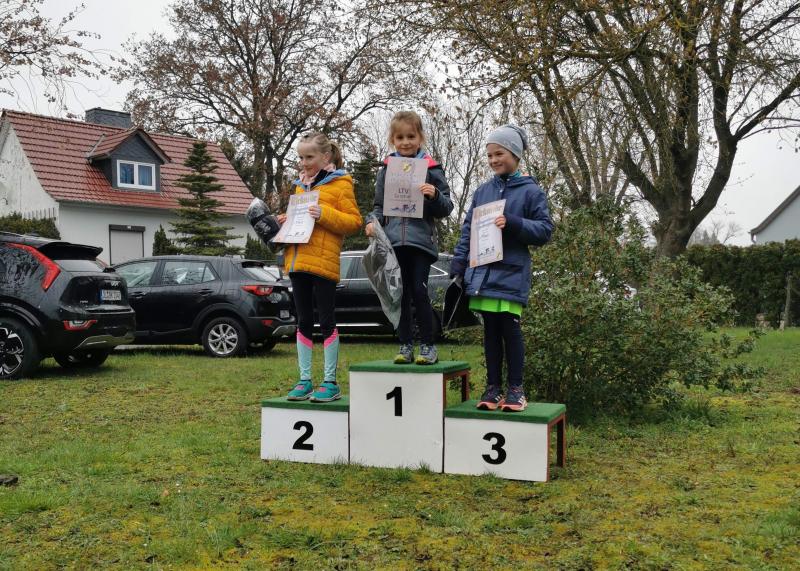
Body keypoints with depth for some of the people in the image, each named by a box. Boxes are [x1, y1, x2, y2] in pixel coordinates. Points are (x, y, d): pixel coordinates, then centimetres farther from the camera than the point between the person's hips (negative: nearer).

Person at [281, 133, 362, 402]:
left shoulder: (340, 184, -1)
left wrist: (324, 214, -19)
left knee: (326, 320, -1)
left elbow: (354, 222, -7)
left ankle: (330, 382, 6)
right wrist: (285, 221, 10)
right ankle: (305, 380, 15)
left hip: (323, 261, -7)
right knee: (304, 322, 9)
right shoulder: (300, 185, 19)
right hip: (297, 261, 7)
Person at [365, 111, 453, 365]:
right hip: (393, 241, 3)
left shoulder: (431, 168, 4)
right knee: (400, 295, 6)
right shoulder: (386, 170, 11)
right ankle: (405, 346, 14)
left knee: (419, 292, -8)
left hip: (421, 240, -3)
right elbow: (379, 205, 17)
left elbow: (446, 209, 5)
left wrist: (435, 196, -15)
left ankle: (428, 345, 4)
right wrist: (372, 220, -3)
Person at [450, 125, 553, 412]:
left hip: (511, 273, -4)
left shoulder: (530, 191, 1)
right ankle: (493, 387, 16)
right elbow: (467, 230, 14)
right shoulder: (482, 191, 13)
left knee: (509, 327, -1)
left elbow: (544, 230, -4)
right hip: (483, 272, 4)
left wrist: (512, 223, -17)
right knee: (490, 329, 8)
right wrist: (458, 267, 7)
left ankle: (516, 389, 10)